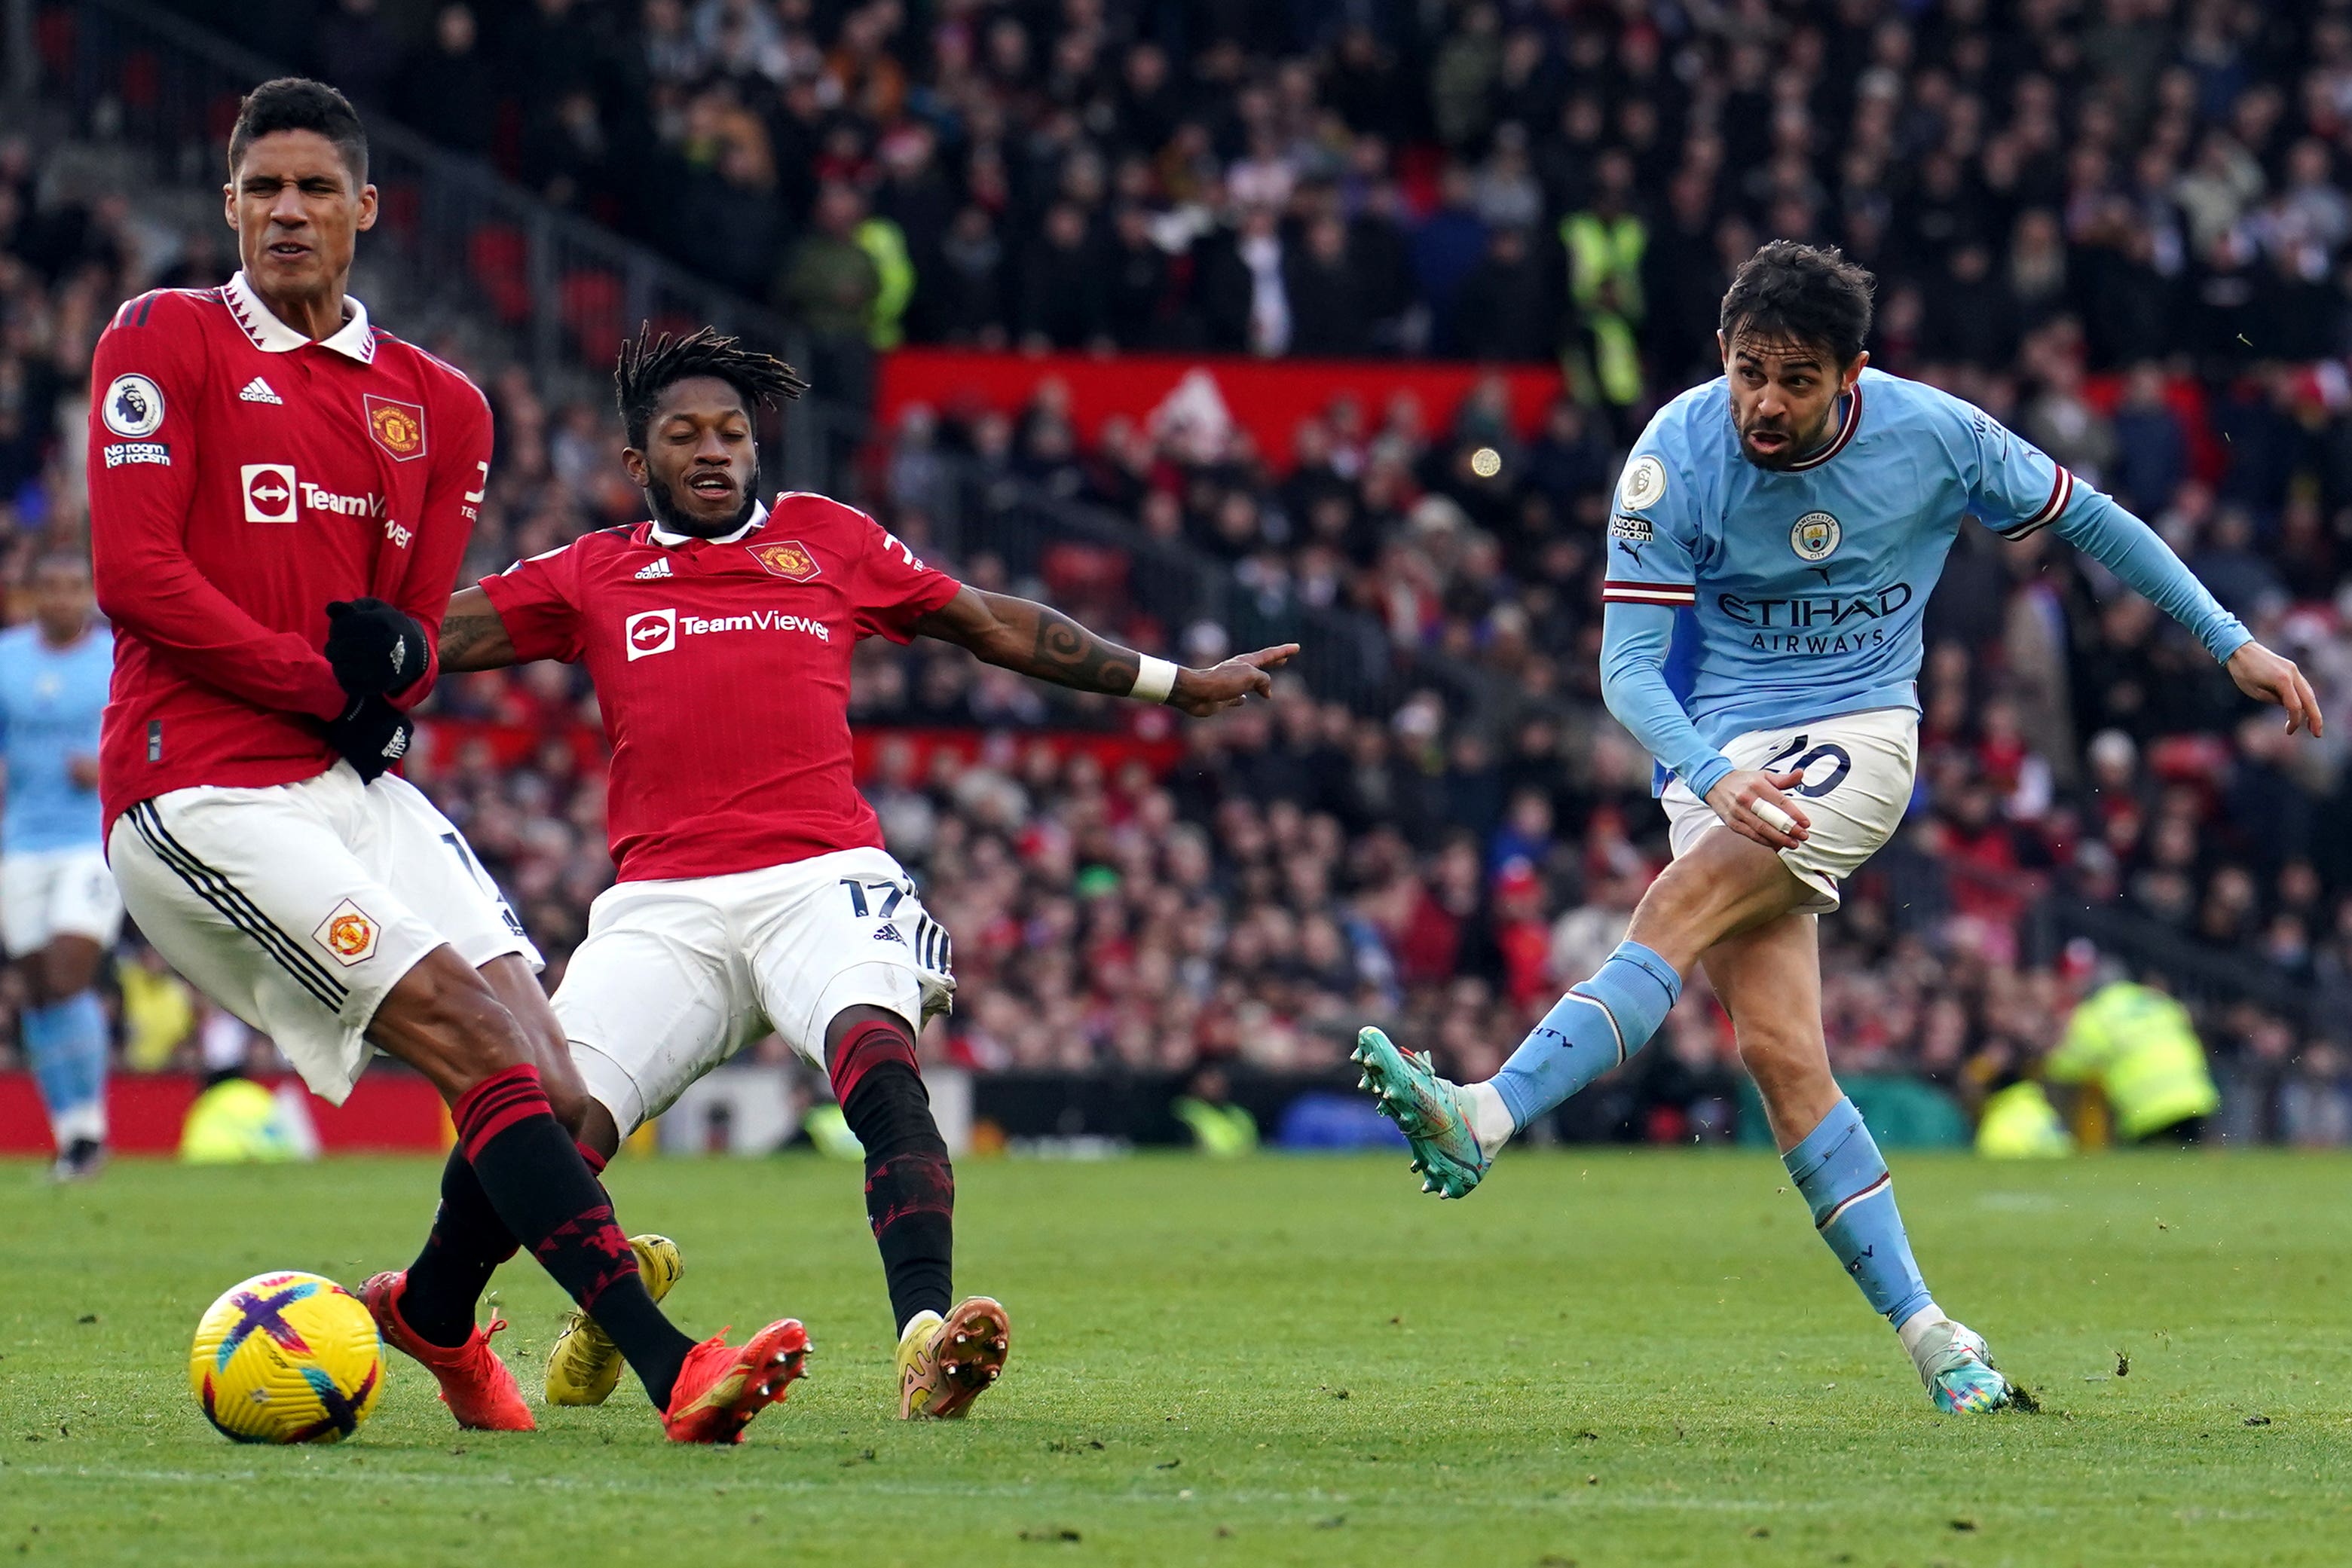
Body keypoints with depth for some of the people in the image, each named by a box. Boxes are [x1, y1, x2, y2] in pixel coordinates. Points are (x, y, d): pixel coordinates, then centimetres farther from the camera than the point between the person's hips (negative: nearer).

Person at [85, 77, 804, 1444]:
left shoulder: (437, 406, 16)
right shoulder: (168, 342, 1)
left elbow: (418, 638, 17)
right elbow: (134, 574, -8)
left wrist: (394, 655, -8)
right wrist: (329, 682, -8)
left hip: (355, 790, 6)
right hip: (203, 792, -6)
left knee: (555, 1091, -4)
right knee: (486, 1047, -21)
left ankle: (435, 1310, 27)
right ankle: (671, 1367, -26)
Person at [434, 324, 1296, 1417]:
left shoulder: (827, 540, 20)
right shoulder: (592, 576, 19)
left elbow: (996, 627, 28)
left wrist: (1176, 684, 29)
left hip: (821, 877, -1)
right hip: (661, 904, 1)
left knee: (881, 1060, -32)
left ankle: (925, 1342, -44)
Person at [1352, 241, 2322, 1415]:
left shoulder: (1932, 434, -8)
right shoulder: (1676, 458, -11)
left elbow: (2085, 519, 8)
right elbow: (1627, 666, -12)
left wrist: (2232, 642, 11)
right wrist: (1712, 777, -31)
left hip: (1858, 736, -1)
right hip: (1721, 753, 1)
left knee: (1682, 906, -28)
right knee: (1777, 1048, -13)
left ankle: (1484, 1122, -40)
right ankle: (1927, 1336, -8)